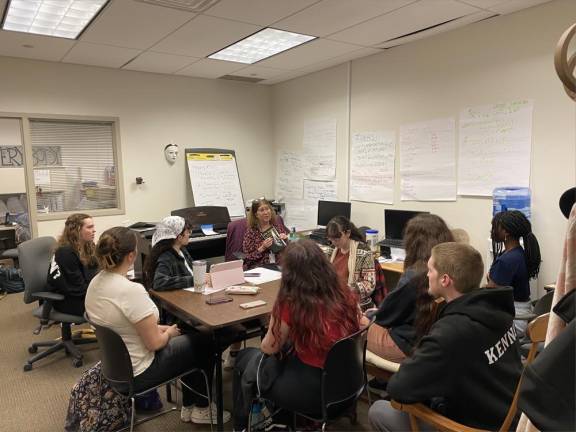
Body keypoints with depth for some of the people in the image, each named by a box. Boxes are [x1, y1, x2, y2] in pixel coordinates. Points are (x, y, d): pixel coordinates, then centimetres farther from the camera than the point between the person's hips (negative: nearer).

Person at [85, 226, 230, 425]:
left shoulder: (96, 282, -4)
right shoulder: (131, 290, -32)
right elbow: (154, 343, -25)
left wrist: (158, 328, 8)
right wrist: (168, 333, -4)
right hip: (137, 373, -8)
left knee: (190, 338, 23)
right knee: (204, 343, 9)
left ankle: (188, 406, 33)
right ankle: (201, 409, 27)